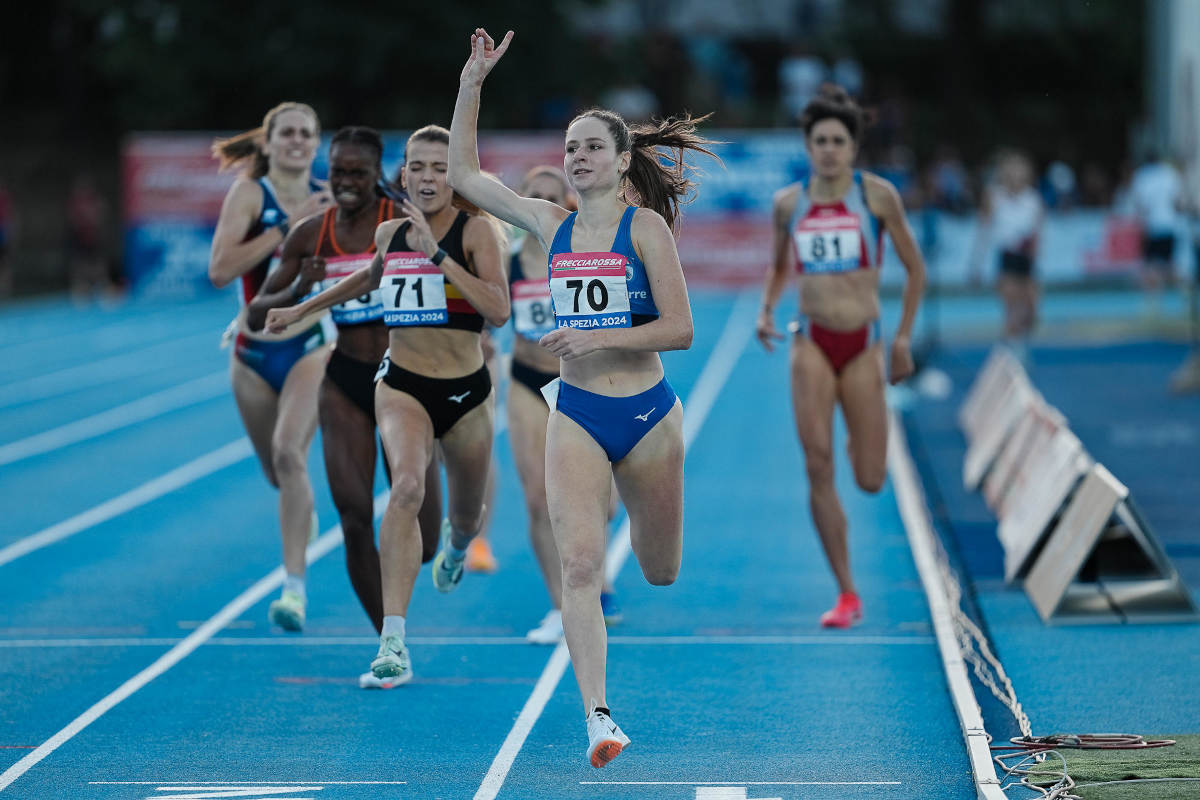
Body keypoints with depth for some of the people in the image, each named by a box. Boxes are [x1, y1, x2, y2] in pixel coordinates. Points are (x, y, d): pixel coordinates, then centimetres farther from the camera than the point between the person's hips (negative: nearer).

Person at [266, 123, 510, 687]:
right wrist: (303, 309, 32)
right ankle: (393, 644, -35)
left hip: (466, 391, -1)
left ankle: (455, 543, 62)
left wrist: (438, 255, -28)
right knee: (406, 487, -28)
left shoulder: (477, 231, -9)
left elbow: (499, 311, -24)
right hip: (401, 384, 1)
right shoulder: (390, 233, 4)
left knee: (468, 519, 18)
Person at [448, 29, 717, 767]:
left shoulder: (644, 226, -6)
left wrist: (597, 339, -20)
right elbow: (464, 174, 11)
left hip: (647, 414, -2)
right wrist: (472, 85, 4)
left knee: (660, 573, 14)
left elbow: (679, 328, -11)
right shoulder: (552, 224, 6)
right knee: (579, 563, -17)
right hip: (577, 417, 2)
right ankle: (598, 715, -20)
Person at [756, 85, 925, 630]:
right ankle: (847, 594, -8)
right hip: (812, 343, 1)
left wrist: (904, 337, 5)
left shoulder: (877, 195, -1)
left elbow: (914, 267, 8)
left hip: (863, 345, -1)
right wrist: (766, 309, 3)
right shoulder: (788, 203, 5)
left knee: (870, 481, -2)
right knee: (818, 465, -15)